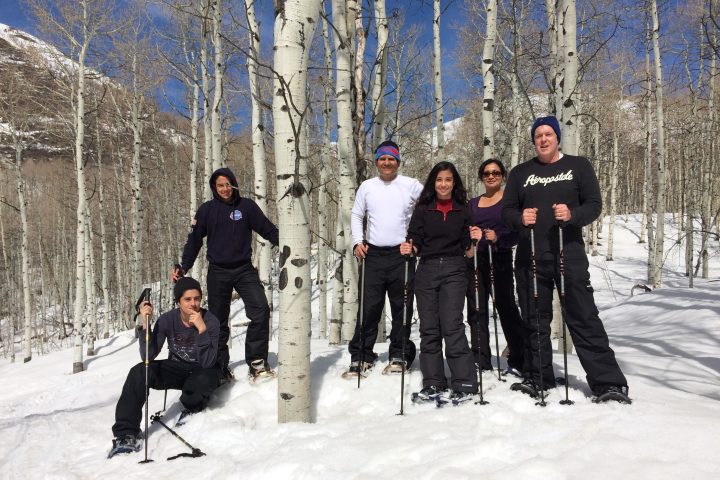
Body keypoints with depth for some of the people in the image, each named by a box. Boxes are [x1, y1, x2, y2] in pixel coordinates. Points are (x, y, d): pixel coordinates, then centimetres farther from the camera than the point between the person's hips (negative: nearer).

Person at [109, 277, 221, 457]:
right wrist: (145, 325, -30)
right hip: (177, 368, 3)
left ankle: (191, 409, 0)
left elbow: (207, 363, -29)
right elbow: (148, 356, -18)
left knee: (203, 381, -38)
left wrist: (202, 329, -40)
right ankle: (127, 434, -19)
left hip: (203, 372, -3)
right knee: (139, 372, -22)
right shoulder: (167, 320, -14)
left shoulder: (210, 321, -21)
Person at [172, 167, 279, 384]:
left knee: (260, 310, -18)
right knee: (218, 321, 7)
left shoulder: (246, 206, 2)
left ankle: (256, 362, -11)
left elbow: (268, 230, 0)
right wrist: (183, 268, -4)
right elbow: (194, 240, 4)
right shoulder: (207, 210, 2)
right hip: (218, 272, 1)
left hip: (244, 270, 0)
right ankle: (220, 367, 19)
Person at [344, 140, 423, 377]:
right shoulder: (367, 186, 9)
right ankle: (361, 355, 11)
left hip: (402, 253, -1)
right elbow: (357, 215, 15)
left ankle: (399, 355, 17)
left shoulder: (411, 186, 2)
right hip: (373, 255, 1)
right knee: (369, 306, 1)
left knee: (402, 307, 5)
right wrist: (357, 242, 2)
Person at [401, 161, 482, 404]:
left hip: (454, 271, -2)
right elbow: (415, 243, 7)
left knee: (452, 326, -11)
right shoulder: (423, 209, 9)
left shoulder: (463, 210, 8)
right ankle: (433, 384, 11)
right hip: (427, 271, 2)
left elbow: (468, 251, 9)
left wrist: (474, 240, -11)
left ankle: (464, 384, -4)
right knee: (429, 328, 4)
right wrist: (408, 249, -14)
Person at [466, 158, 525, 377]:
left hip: (500, 260, -5)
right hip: (475, 260, 5)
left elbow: (518, 233, -6)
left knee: (506, 308, -2)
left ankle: (518, 362, 8)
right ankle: (481, 363, 12)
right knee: (476, 311, 4)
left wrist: (498, 239, -22)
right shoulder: (473, 203, 16)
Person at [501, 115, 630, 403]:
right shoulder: (520, 173, 13)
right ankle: (538, 379, 20)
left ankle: (608, 383, 0)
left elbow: (594, 204, 3)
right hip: (530, 257, 3)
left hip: (569, 253, -2)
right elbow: (506, 210, 10)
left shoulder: (578, 166, 8)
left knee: (584, 318, -5)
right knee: (535, 320, 8)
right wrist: (520, 218, -13)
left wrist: (573, 214, -18)